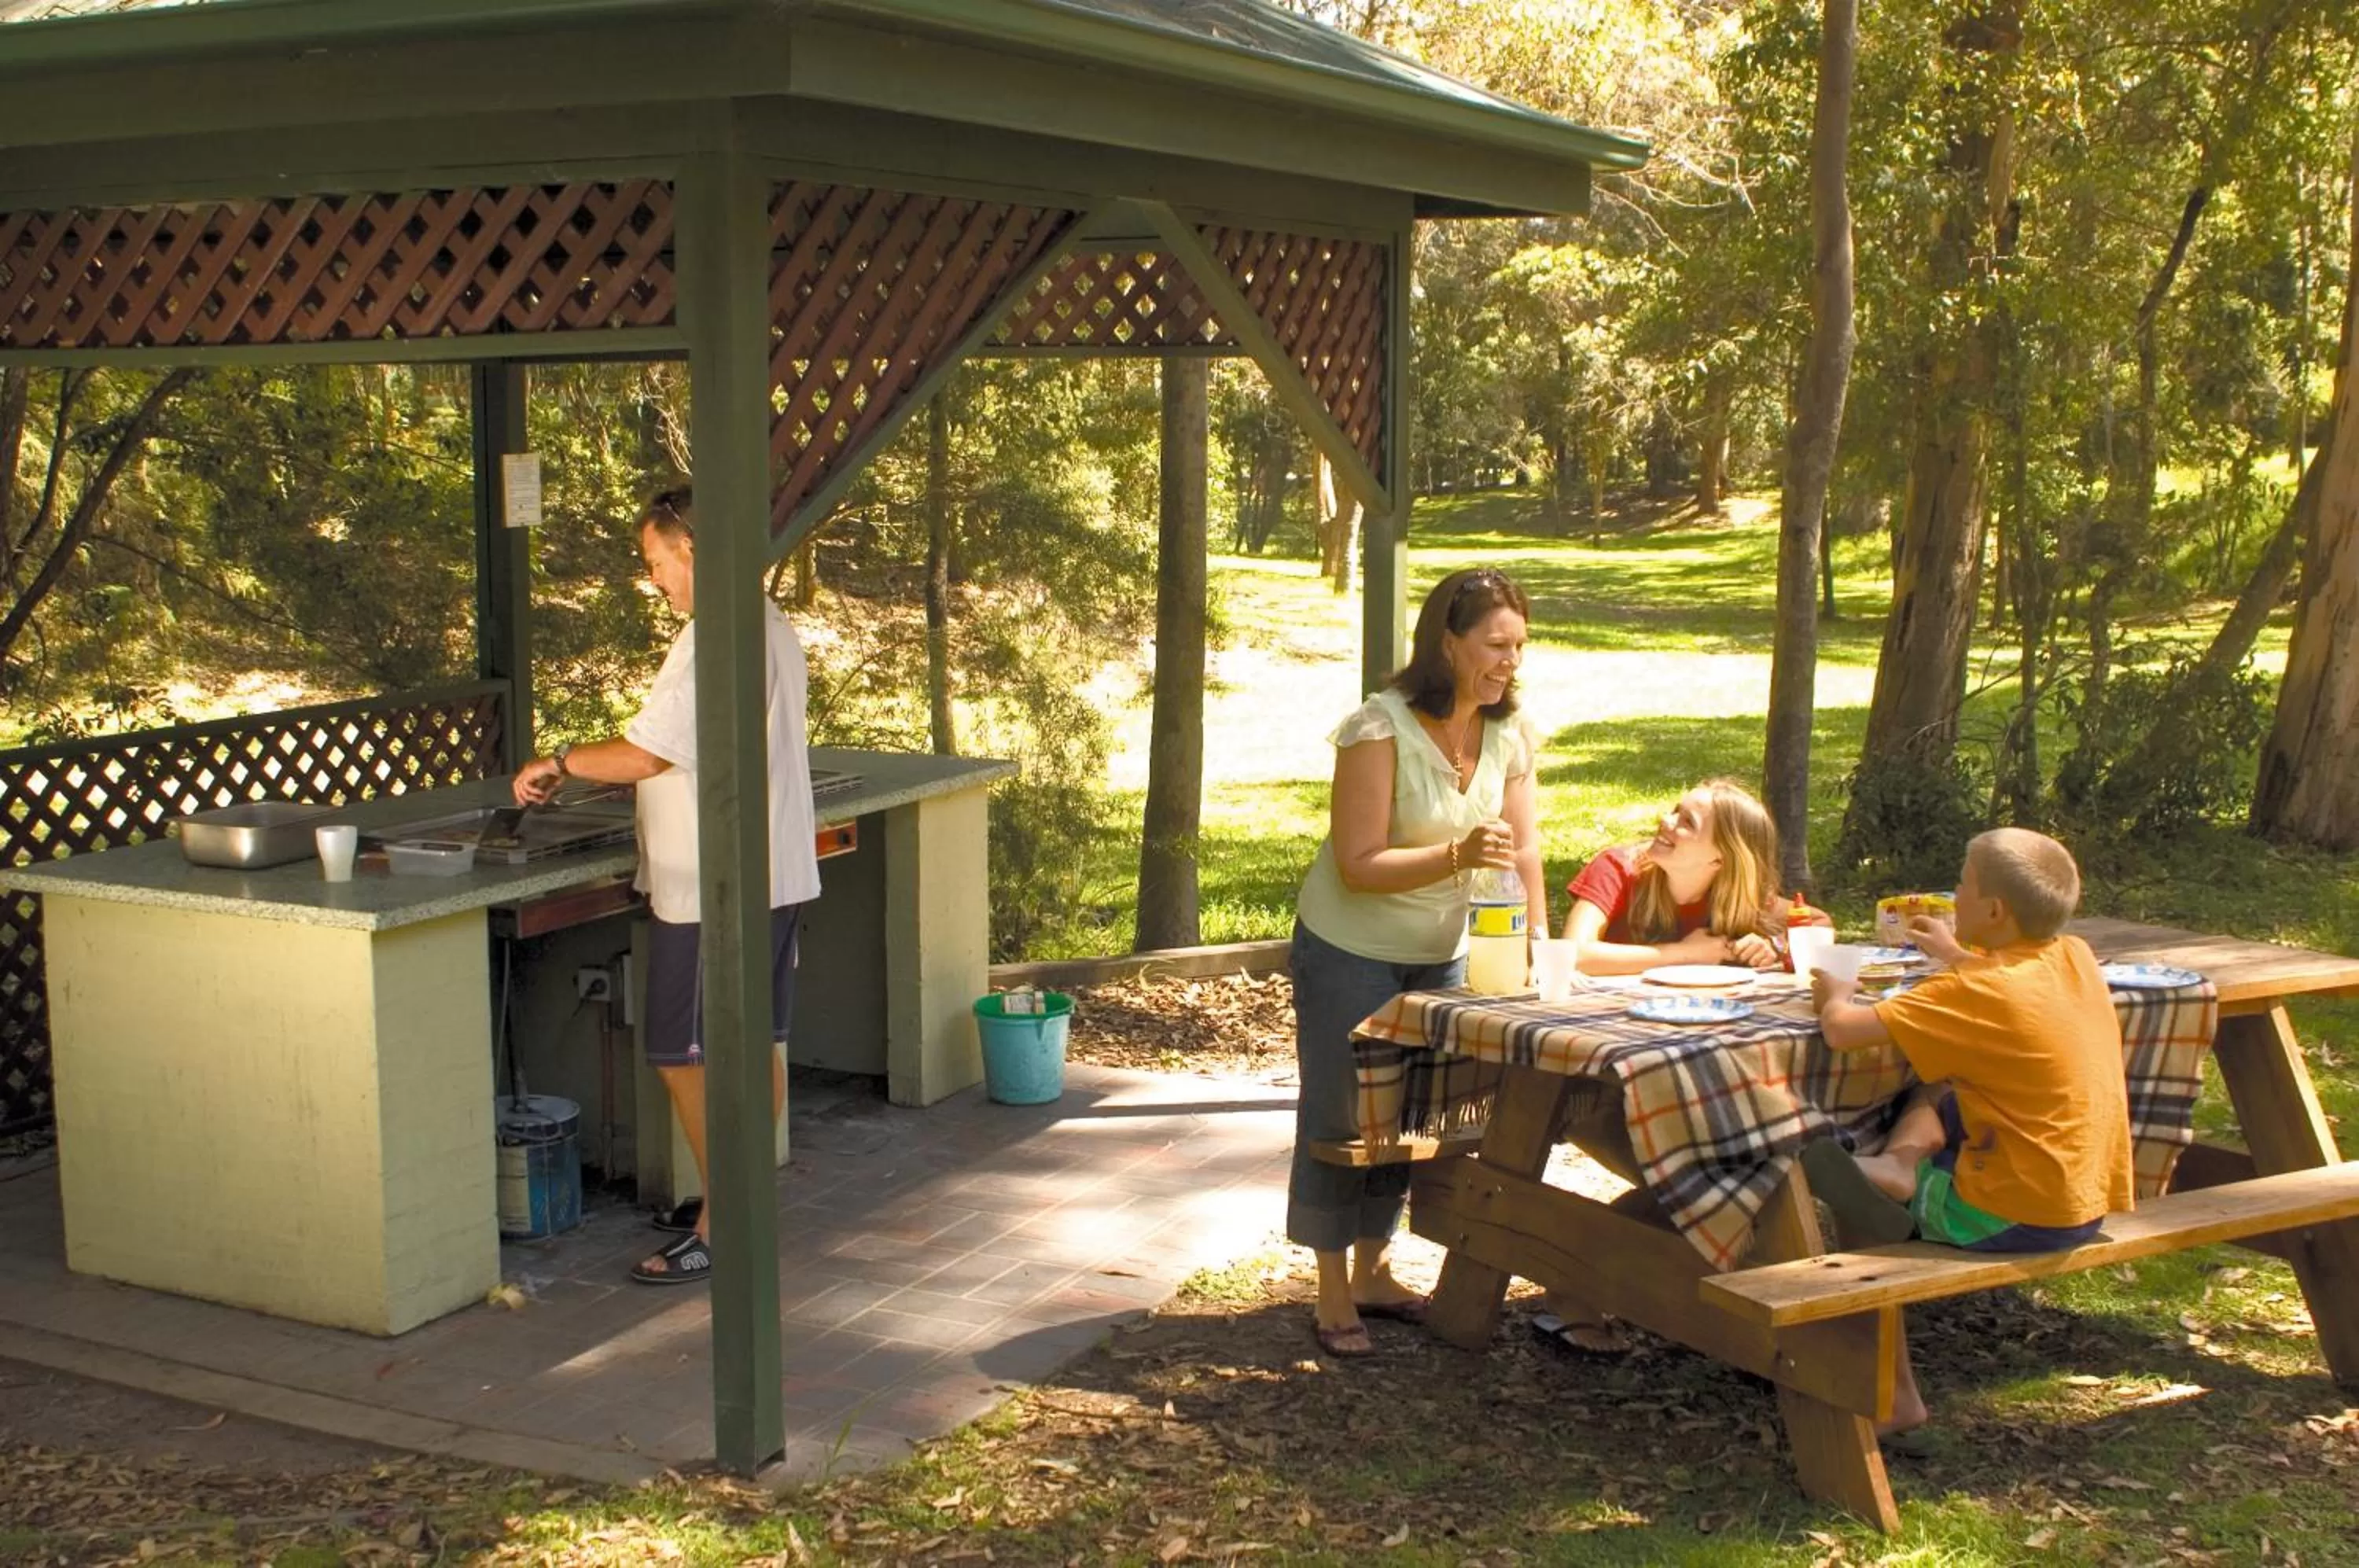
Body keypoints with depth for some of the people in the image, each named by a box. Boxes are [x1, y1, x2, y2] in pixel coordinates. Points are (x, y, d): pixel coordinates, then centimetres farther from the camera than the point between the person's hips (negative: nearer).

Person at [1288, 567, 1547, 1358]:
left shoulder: (1508, 736, -6)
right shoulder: (1381, 729, -25)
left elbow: (1522, 851, -2)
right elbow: (1358, 865, -26)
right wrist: (1458, 856, -38)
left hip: (1441, 954, 6)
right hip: (1351, 953, -6)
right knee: (1340, 1116, 3)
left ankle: (1373, 1274, 32)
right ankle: (1333, 1298, 15)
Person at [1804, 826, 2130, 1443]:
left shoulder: (1973, 991, -20)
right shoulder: (2075, 957, 1)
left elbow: (1842, 1029, -22)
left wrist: (1837, 994, -1)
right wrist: (1957, 955, 28)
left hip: (2015, 1219, -8)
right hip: (2093, 1203, 8)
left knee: (1832, 1169, 9)